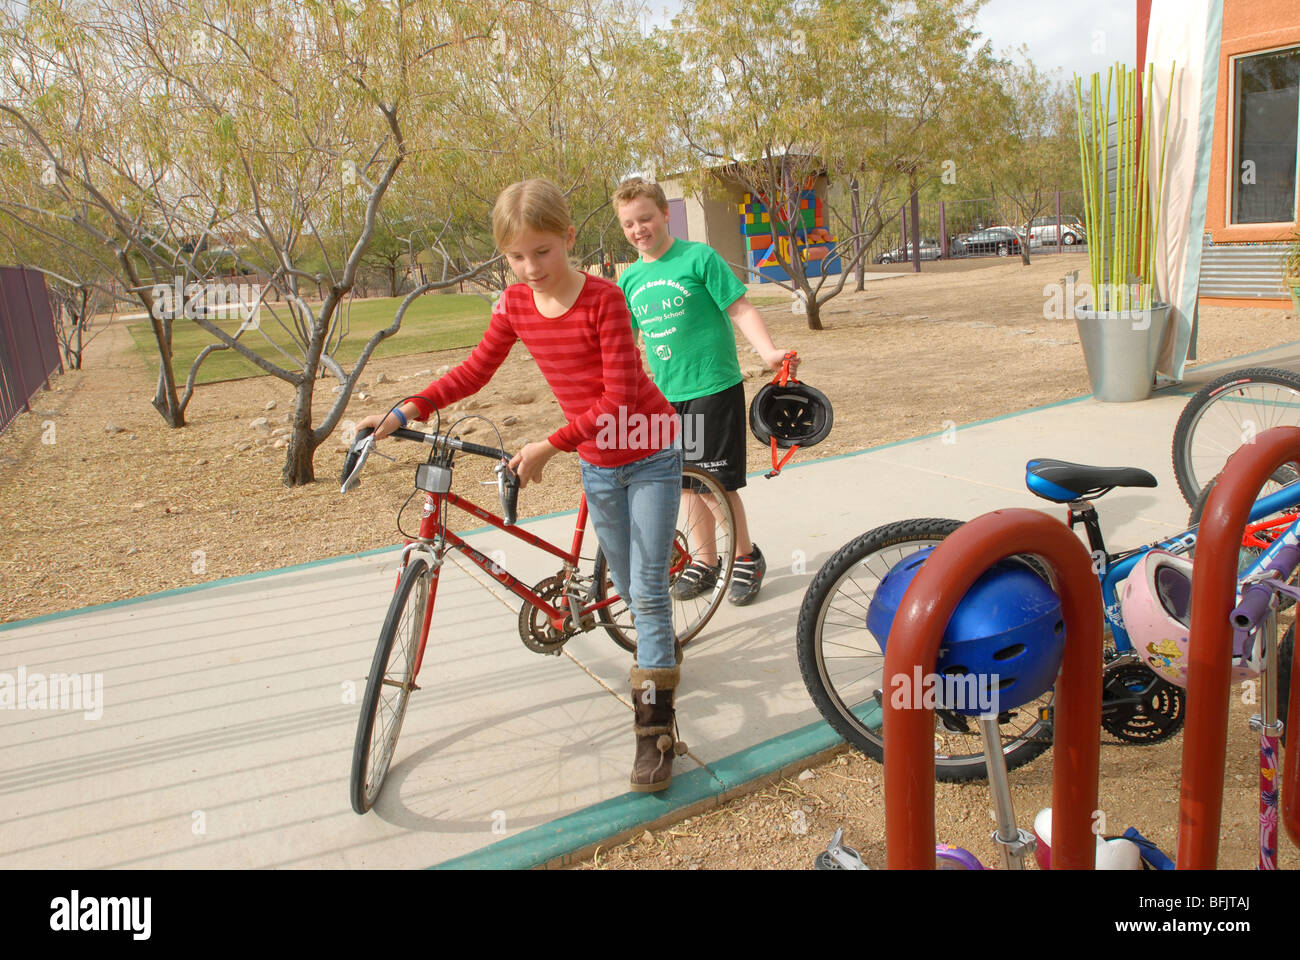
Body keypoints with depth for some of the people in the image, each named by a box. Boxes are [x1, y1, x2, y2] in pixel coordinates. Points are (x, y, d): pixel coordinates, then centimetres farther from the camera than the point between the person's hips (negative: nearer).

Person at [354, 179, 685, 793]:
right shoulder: (516, 304, -5)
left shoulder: (603, 299, -22)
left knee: (648, 587, -6)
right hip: (597, 462, 5)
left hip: (649, 452, -5)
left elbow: (619, 397, -25)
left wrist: (550, 446, -31)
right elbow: (476, 371, 5)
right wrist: (405, 411, -6)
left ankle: (654, 727, -1)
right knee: (626, 584, 14)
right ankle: (658, 648, 45)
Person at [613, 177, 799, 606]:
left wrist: (769, 352, -25)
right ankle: (706, 561, 27)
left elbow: (740, 308, -11)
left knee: (718, 483, -3)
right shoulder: (630, 279, 9)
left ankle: (746, 557, 18)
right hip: (666, 395, 6)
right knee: (687, 482, 12)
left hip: (713, 388, -6)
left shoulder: (698, 257, -8)